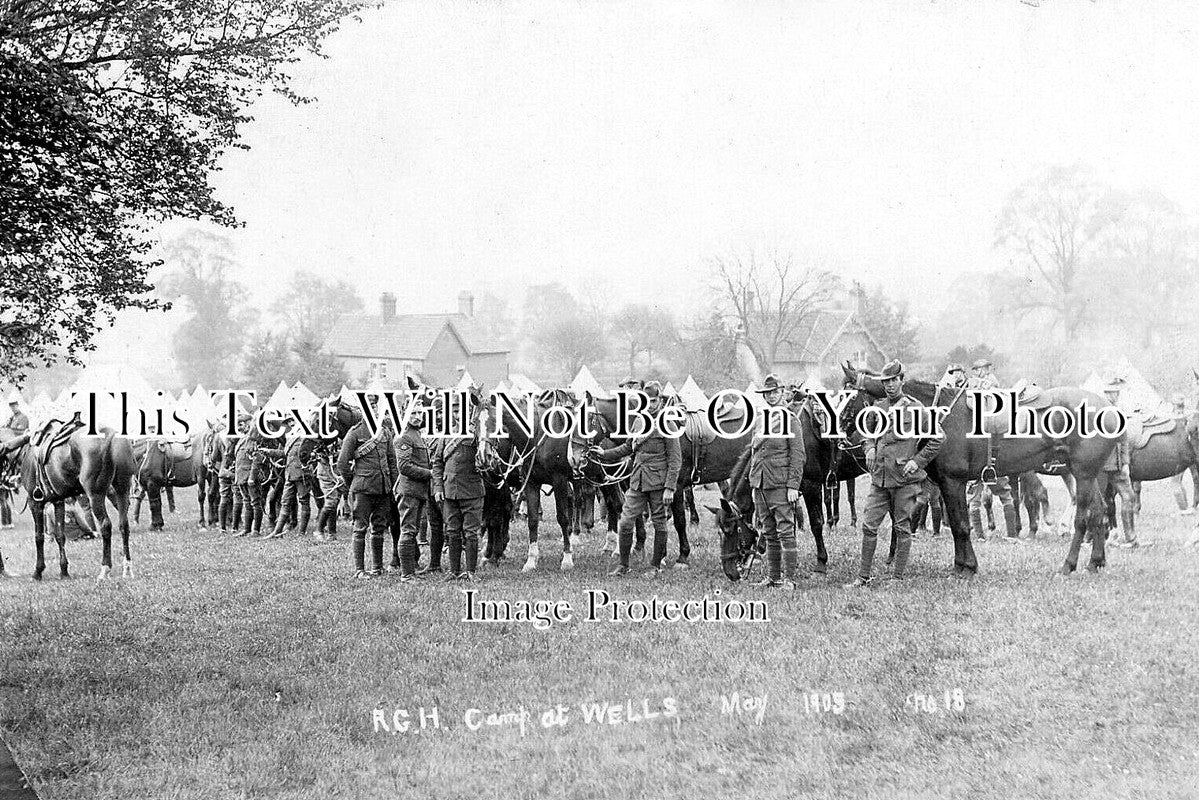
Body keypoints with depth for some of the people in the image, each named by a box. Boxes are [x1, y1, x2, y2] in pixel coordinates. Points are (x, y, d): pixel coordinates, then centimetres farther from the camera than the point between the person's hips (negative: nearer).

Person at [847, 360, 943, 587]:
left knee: (902, 528, 4)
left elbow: (937, 438, -3)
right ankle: (864, 576, 10)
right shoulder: (878, 407, 10)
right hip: (879, 477, 5)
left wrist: (917, 461, -8)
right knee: (868, 525, 2)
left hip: (904, 478, -4)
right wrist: (870, 448, 4)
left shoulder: (915, 408, -5)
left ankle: (898, 577, 12)